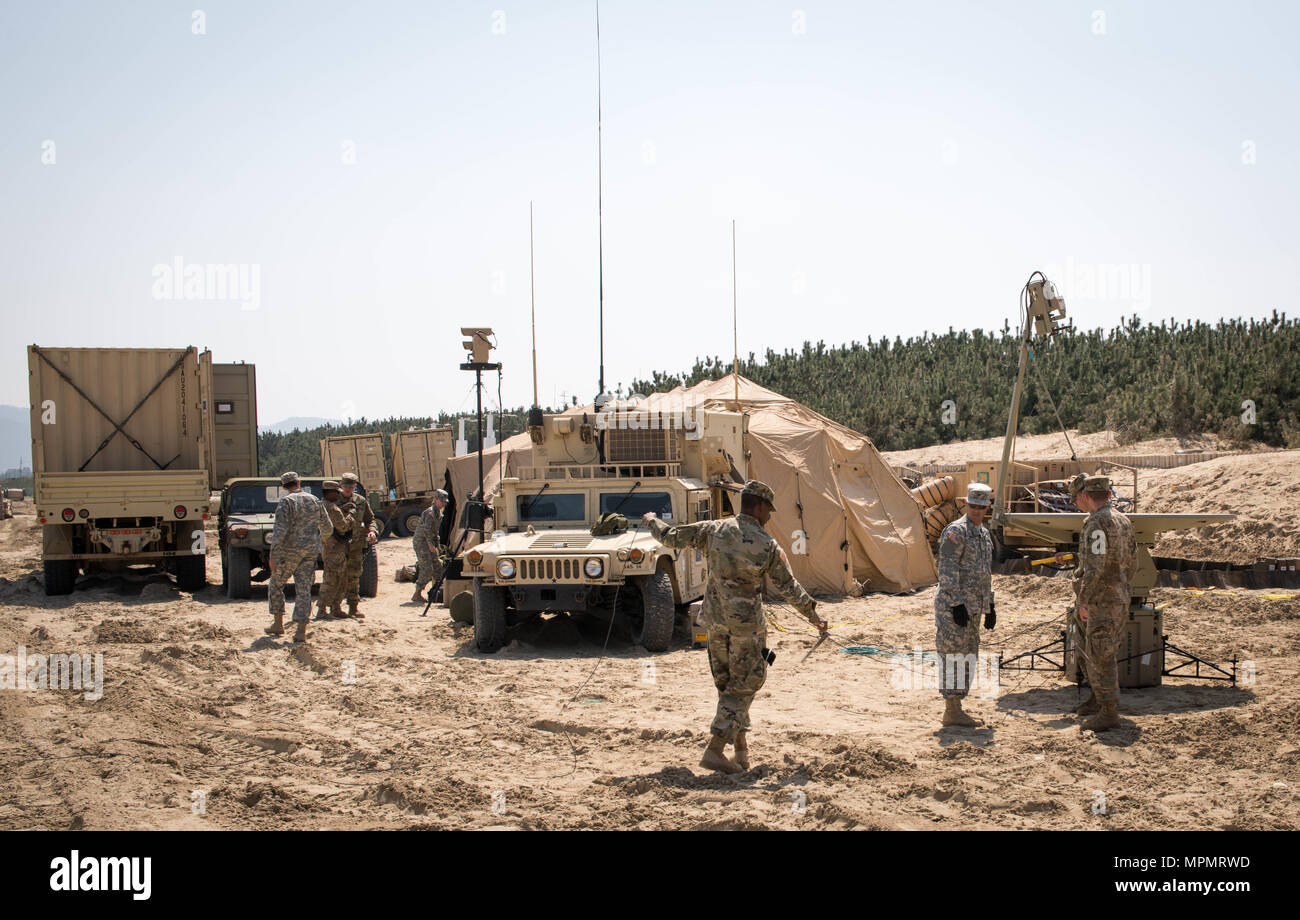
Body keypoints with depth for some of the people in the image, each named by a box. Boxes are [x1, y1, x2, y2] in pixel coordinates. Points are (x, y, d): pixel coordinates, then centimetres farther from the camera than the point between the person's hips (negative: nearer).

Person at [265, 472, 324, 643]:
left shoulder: (285, 502, -10)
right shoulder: (314, 501, 7)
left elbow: (280, 531, -16)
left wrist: (273, 556, -14)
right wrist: (317, 542, 30)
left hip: (290, 551, -4)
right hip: (310, 551, 4)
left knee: (276, 585, 14)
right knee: (304, 589, 4)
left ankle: (278, 623, 17)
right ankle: (301, 631, -2)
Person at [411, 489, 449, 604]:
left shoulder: (439, 513, 14)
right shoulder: (430, 512, -17)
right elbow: (426, 530, -24)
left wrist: (437, 545, 19)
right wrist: (430, 544, -26)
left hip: (429, 542, 10)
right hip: (421, 542, -10)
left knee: (438, 567, 7)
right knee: (427, 569, -14)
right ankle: (417, 594, -8)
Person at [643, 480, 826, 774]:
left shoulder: (713, 530, -3)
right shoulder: (767, 545, -10)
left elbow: (671, 537, 5)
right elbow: (788, 586, -3)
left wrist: (652, 520, 26)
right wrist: (812, 614, 10)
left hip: (716, 620, 5)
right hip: (747, 624, -5)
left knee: (727, 684, 16)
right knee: (744, 686, 4)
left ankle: (741, 749, 25)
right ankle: (715, 750, -5)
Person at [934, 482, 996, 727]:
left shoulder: (985, 534, 16)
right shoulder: (956, 531, -13)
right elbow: (947, 571, -18)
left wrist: (990, 606, 21)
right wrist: (956, 605, -22)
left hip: (974, 607, 9)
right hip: (954, 606, -9)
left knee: (968, 656, 11)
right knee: (953, 654, -6)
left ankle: (955, 706, 18)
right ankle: (952, 711, -3)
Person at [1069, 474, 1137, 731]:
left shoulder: (1097, 523, -20)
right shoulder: (1122, 520, 11)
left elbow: (1095, 566, -26)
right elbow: (1131, 561, 19)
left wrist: (1084, 601, -20)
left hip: (1102, 601, -10)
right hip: (1117, 596, 10)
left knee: (1101, 654, -3)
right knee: (1092, 650, 22)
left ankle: (1109, 713, 2)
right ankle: (1098, 698, 35)